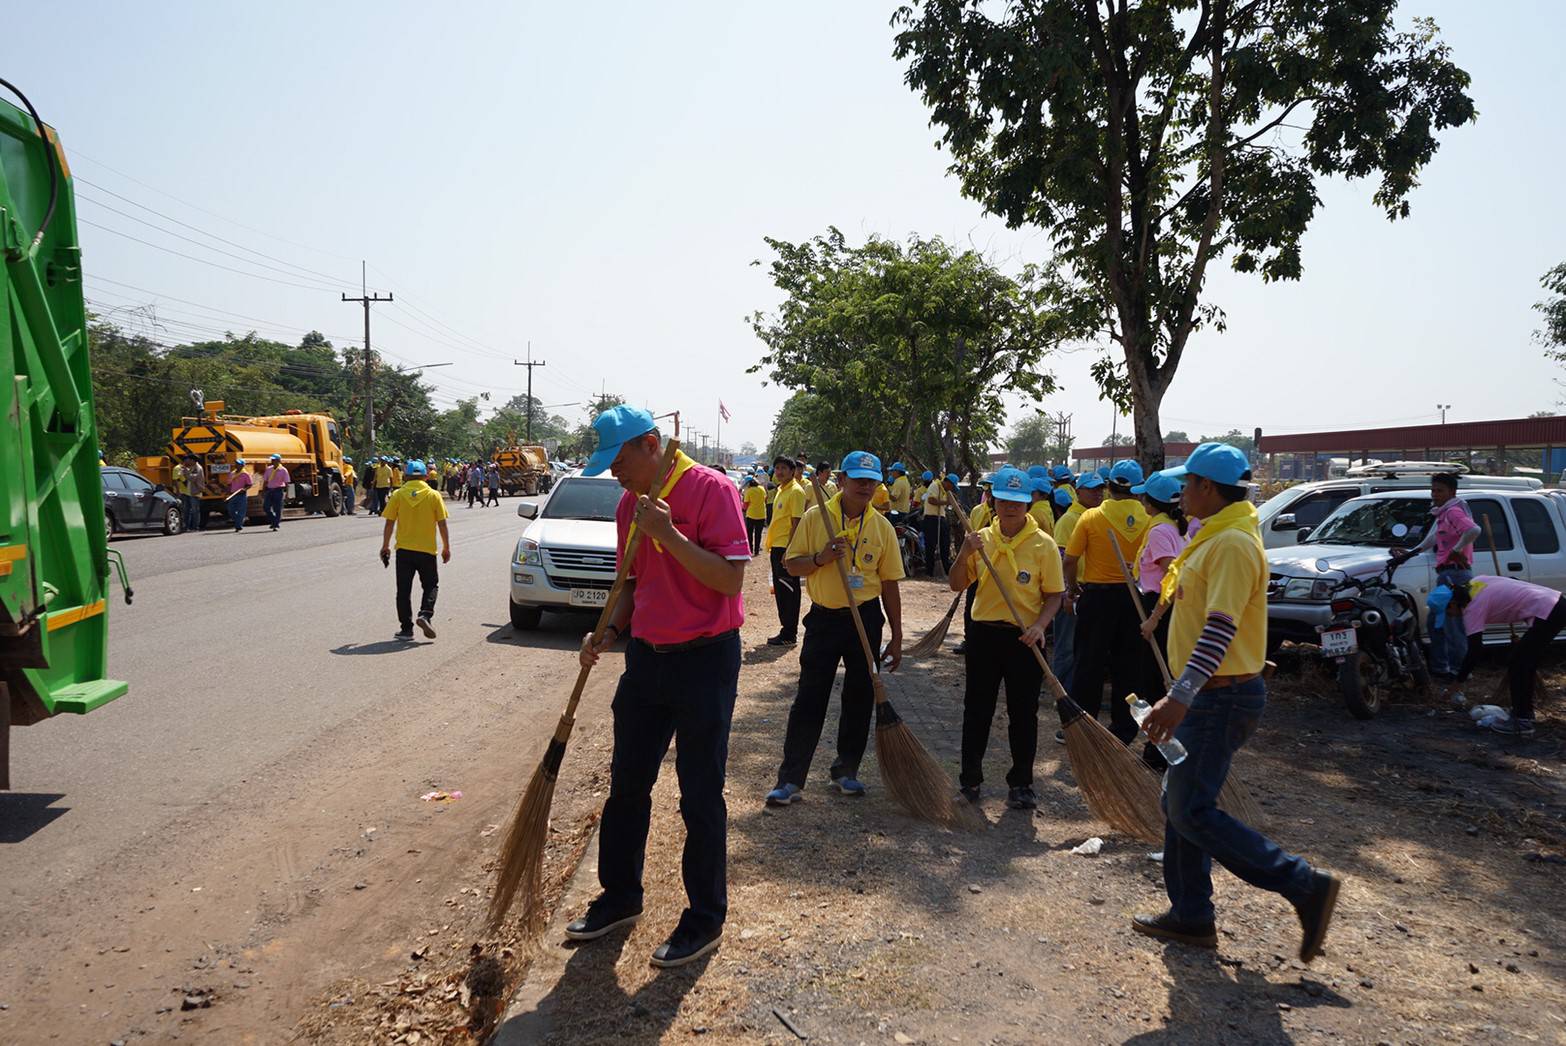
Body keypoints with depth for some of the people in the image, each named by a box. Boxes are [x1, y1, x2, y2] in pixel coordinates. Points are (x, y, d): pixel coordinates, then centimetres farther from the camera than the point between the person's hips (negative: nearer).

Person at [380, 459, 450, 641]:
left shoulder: (398, 495, -2)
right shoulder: (433, 495, -3)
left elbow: (389, 523, -1)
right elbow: (442, 524, -3)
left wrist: (385, 546, 9)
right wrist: (446, 548, 5)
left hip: (404, 550, 1)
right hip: (427, 550, 0)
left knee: (404, 590, 8)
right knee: (430, 585, 14)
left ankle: (406, 628, 8)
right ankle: (425, 614, -10)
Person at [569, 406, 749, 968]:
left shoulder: (710, 489, -14)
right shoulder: (630, 505, 9)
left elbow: (731, 578, -21)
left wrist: (668, 535, -27)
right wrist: (607, 632, 1)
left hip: (705, 658, -7)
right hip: (646, 656, 7)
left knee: (700, 796, 3)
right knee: (627, 785, 16)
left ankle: (705, 920, 20)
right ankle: (620, 895, 35)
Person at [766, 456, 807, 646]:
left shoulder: (795, 491, -13)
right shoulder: (781, 490, 15)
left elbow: (796, 523, -18)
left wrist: (788, 550, -22)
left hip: (786, 548, -10)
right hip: (777, 547, 10)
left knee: (788, 591, -4)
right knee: (780, 590, 14)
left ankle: (789, 634, 3)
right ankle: (786, 630, 23)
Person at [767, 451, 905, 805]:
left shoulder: (882, 527, 1)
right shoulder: (815, 517, -4)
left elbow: (890, 585, 4)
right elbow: (791, 565, -1)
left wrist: (896, 637, 4)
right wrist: (821, 557, -21)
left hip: (866, 619, 2)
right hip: (824, 617, -2)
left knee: (860, 698, 10)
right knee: (809, 700, -1)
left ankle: (846, 770, 27)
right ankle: (790, 779, 5)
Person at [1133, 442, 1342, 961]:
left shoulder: (1232, 544, -19)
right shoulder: (1215, 538, 14)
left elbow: (1220, 629, -28)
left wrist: (1180, 696, -33)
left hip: (1221, 698, -10)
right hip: (1211, 696, 11)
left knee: (1193, 812, -7)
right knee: (1180, 804, 14)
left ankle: (1307, 887, 0)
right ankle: (1191, 916, 23)